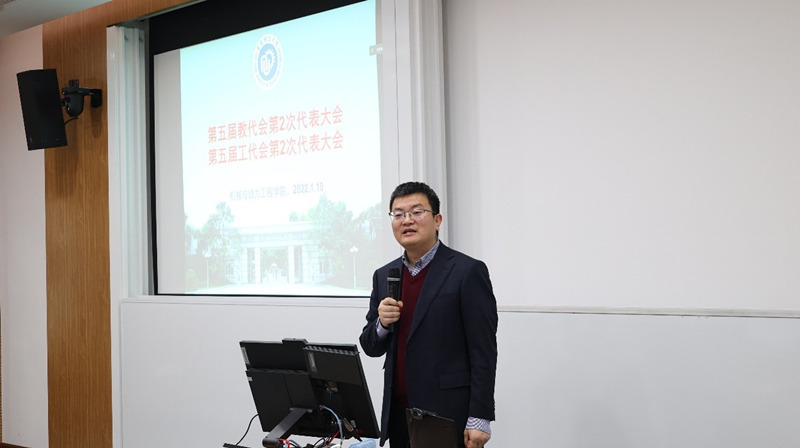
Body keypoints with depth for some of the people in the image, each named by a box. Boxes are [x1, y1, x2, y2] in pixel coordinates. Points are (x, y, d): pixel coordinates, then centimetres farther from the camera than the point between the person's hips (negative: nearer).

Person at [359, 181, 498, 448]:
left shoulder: (468, 271, -7)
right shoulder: (384, 276, 10)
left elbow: (483, 352, -10)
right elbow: (371, 347, 14)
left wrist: (479, 420, -14)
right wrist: (382, 323, -7)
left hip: (449, 416, -5)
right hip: (398, 415, 5)